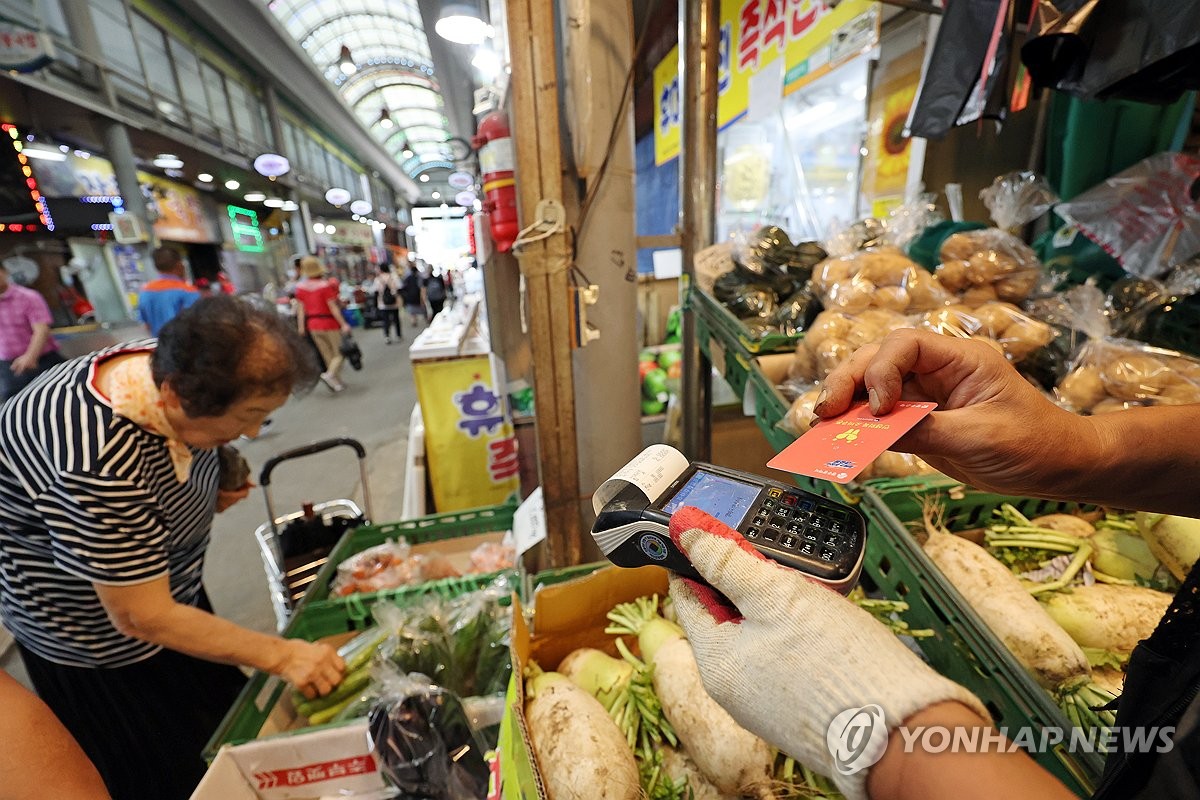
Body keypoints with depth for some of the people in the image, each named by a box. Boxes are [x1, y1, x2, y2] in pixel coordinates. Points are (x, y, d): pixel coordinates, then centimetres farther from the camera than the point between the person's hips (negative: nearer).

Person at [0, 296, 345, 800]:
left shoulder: (170, 366, -18)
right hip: (96, 634, -6)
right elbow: (143, 619, -31)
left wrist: (214, 490, -12)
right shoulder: (100, 467, -40)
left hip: (169, 584, 7)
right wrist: (282, 656, -27)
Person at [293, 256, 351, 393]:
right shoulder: (325, 285, -14)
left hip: (312, 325, 5)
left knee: (327, 355, 14)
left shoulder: (300, 287, 2)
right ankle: (329, 375, -19)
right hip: (329, 324, -5)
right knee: (340, 353, 3)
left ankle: (337, 381, 17)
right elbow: (333, 307, -16)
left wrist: (301, 326, 9)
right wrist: (343, 324, -14)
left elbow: (300, 308, 3)